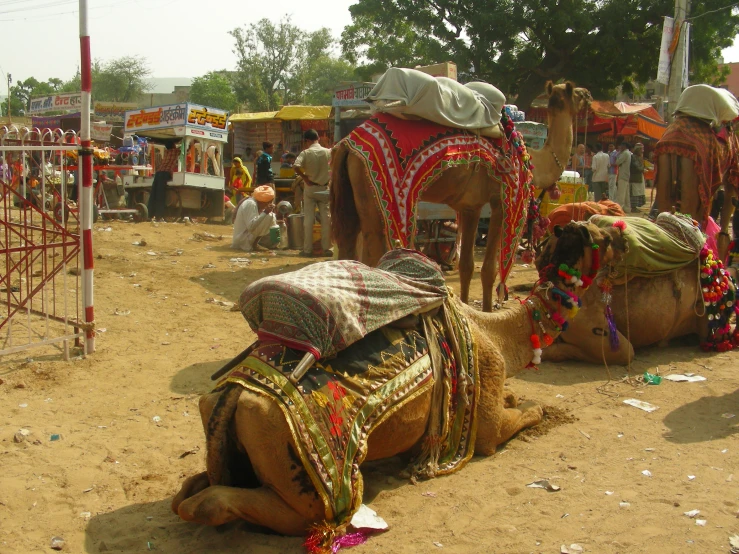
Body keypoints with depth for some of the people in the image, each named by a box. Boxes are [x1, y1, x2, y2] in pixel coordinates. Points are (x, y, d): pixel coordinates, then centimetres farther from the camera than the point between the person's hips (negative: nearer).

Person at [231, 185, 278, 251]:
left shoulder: (253, 203, 13)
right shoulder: (251, 204, -16)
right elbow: (251, 227, -27)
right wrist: (265, 213, -24)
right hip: (244, 243, -10)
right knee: (270, 217, -14)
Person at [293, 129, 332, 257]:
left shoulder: (306, 153, -9)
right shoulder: (328, 152, -3)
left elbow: (296, 166, -24)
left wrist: (305, 178, -12)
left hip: (310, 188, -1)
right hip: (324, 188, 1)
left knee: (308, 219, 3)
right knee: (326, 218, 6)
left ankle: (307, 249, 5)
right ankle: (326, 248, 7)